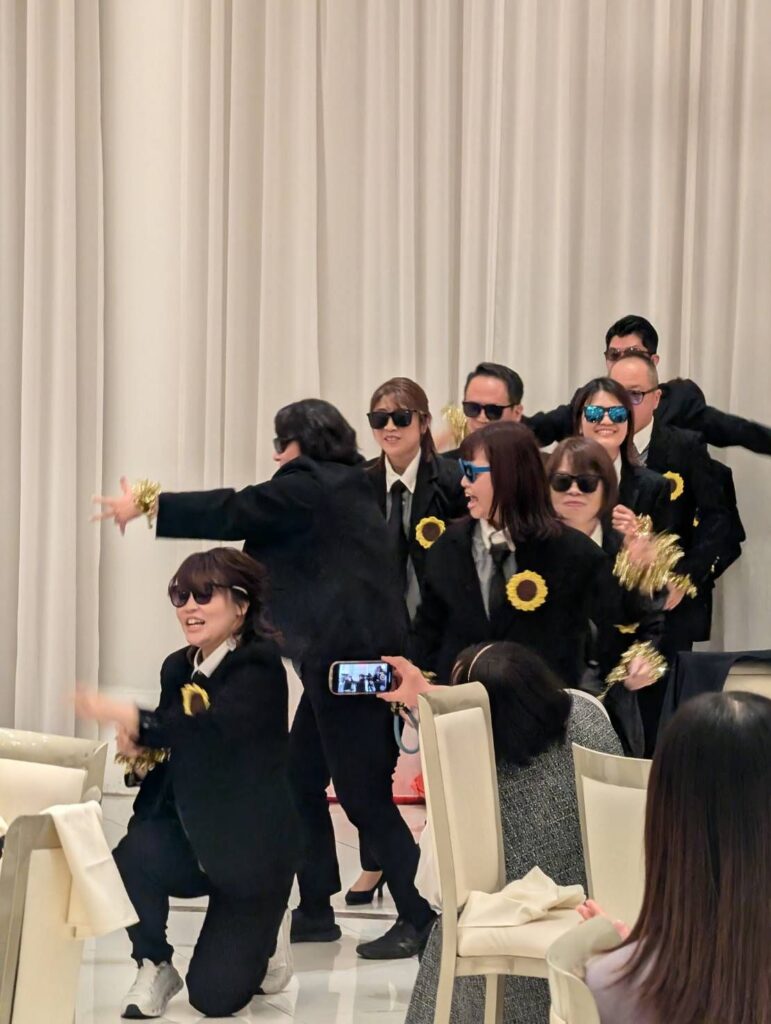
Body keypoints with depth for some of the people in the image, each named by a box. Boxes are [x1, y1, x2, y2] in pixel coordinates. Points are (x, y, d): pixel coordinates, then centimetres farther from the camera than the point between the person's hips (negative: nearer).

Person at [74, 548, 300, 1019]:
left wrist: (133, 719, -45)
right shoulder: (178, 668, 4)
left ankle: (261, 948, 29)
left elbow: (212, 730, -35)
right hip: (190, 836, 5)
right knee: (132, 857, -31)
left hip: (251, 844, -5)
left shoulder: (259, 667, -17)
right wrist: (140, 744, -9)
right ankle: (154, 967, -5)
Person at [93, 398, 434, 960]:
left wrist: (148, 506, -1)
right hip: (343, 659, 10)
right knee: (302, 782, 13)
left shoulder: (310, 486, -10)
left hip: (352, 658, -10)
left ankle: (418, 918, -5)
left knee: (364, 793, -7)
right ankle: (315, 913, 19)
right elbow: (251, 513, 24)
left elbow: (234, 512, -9)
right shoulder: (343, 486, 18)